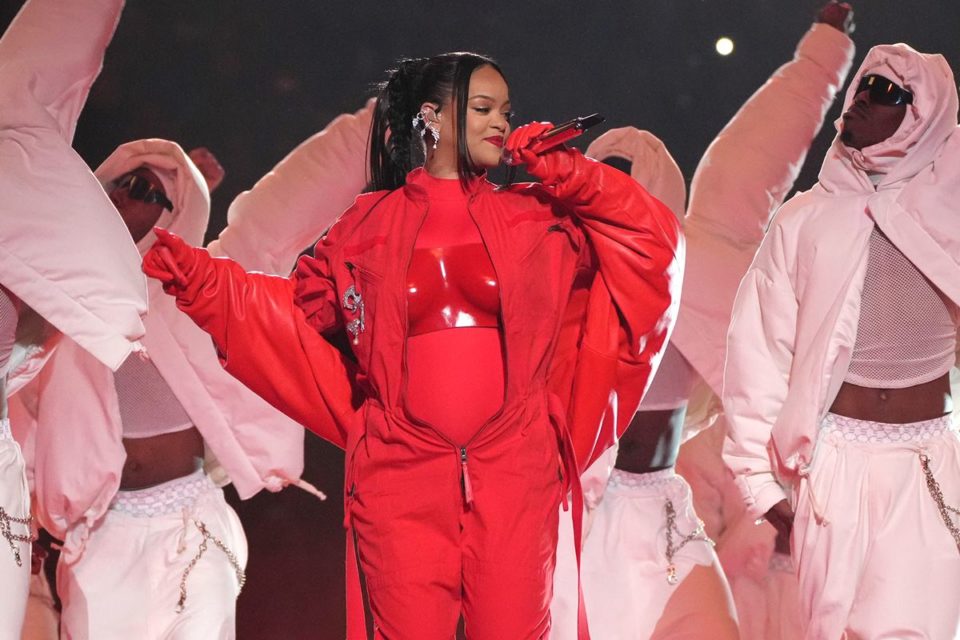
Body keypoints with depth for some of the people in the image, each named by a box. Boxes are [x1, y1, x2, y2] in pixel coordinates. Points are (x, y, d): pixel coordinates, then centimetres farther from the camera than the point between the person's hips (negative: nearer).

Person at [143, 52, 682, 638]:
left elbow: (651, 243, 9)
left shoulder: (534, 218, 10)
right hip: (401, 477, -1)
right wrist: (200, 279, 4)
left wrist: (564, 174, 1)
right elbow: (299, 310, 14)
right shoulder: (368, 226, 8)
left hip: (514, 475, 1)